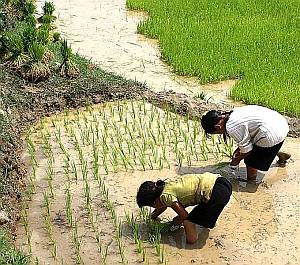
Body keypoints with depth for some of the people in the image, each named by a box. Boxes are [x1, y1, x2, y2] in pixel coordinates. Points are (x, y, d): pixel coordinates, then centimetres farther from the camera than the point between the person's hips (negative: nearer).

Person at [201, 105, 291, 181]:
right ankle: (281, 155, 48)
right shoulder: (235, 112, 8)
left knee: (250, 162, 7)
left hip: (272, 135, -9)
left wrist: (237, 159, 8)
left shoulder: (231, 128, -18)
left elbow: (247, 149, -10)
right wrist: (238, 150, 22)